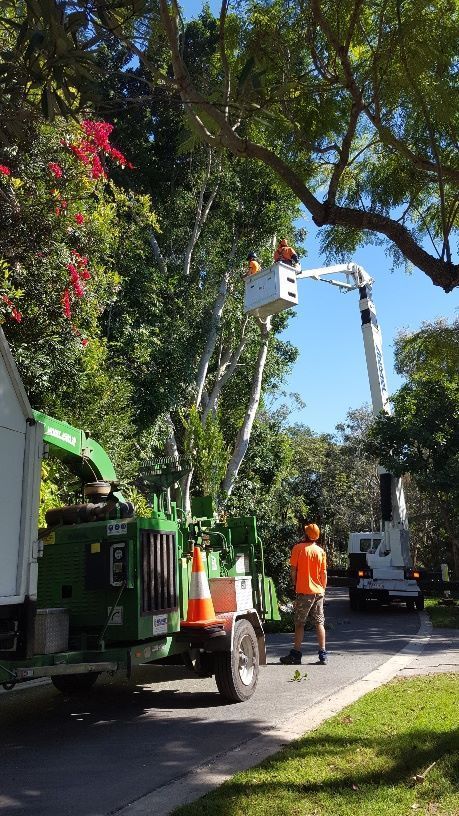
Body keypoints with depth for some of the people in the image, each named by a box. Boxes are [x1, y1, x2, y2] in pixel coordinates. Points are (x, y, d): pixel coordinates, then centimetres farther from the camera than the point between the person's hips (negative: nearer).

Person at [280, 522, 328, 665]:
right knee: (319, 623, 10)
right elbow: (324, 573, 6)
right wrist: (323, 588, 16)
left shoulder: (298, 548, -7)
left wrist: (294, 585, 8)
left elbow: (293, 570, -6)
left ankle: (296, 654, 5)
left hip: (303, 591, -3)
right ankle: (323, 655, 11)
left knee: (299, 623, 4)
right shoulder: (320, 551, 3)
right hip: (318, 591, 4)